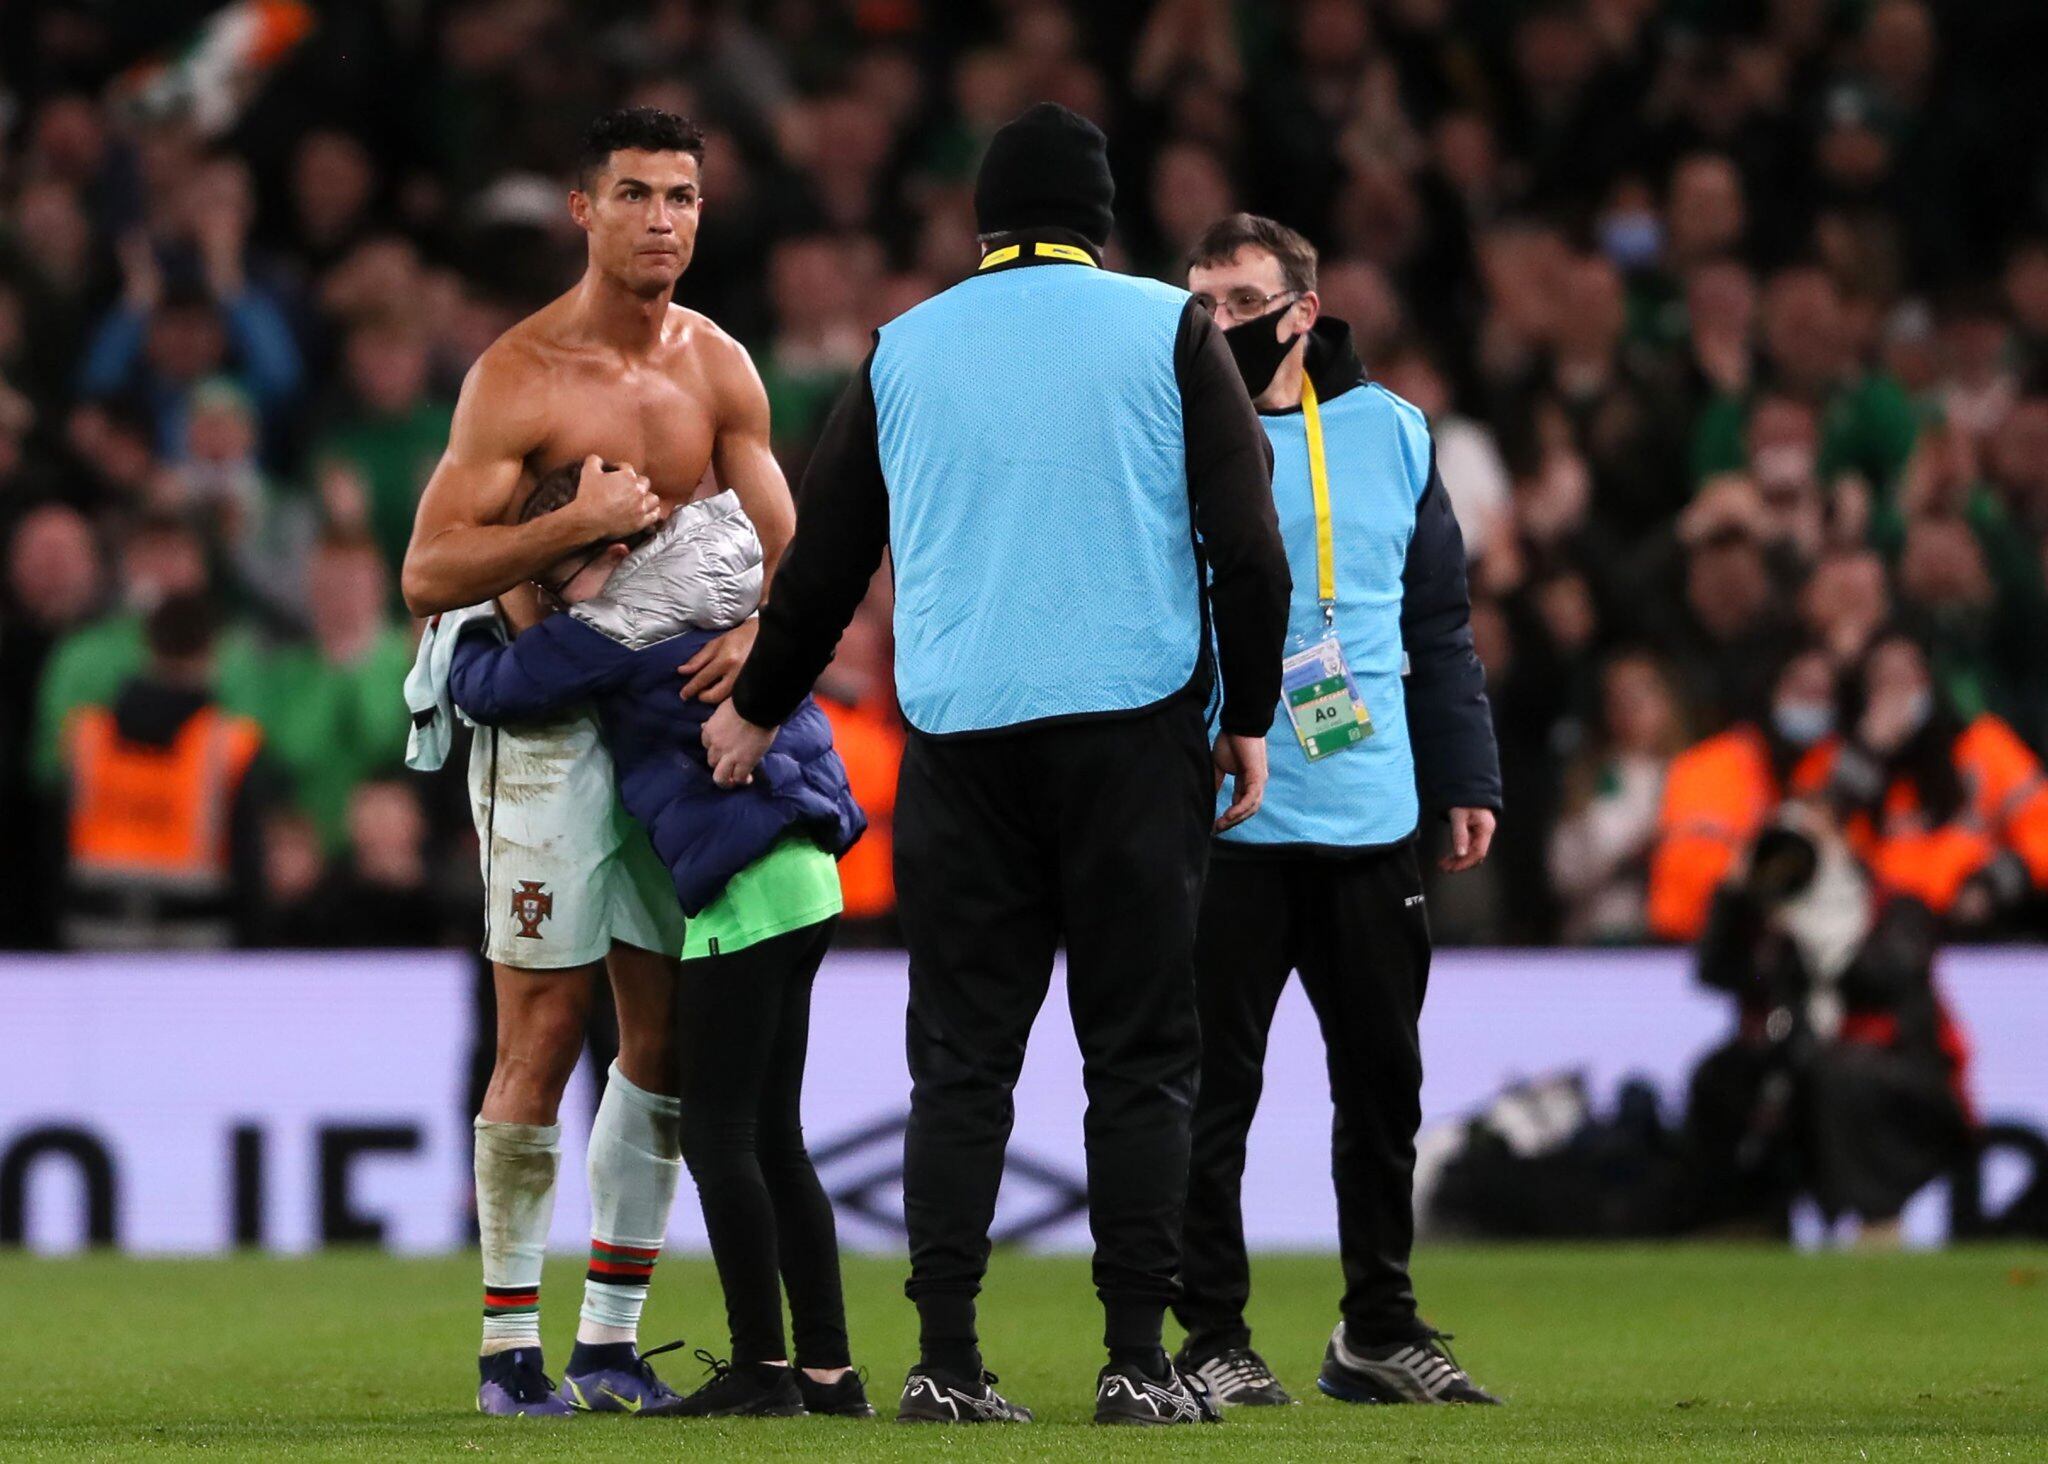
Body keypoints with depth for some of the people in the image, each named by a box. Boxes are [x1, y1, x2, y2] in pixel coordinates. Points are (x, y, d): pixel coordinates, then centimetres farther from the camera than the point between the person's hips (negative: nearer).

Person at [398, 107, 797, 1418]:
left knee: (667, 1035, 5)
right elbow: (428, 575, -14)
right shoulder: (518, 376, -11)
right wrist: (575, 523, -24)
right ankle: (510, 1345, 0)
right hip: (550, 725, -6)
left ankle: (611, 1343, 13)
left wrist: (751, 631, -14)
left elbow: (783, 546, 7)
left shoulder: (718, 370, 6)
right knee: (543, 1035, -7)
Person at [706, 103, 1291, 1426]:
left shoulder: (904, 350, 11)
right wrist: (1249, 715, 7)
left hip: (958, 738, 2)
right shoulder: (1168, 329, 4)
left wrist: (758, 711, 30)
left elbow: (825, 559, 17)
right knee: (1139, 1053, 1)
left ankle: (946, 1365, -2)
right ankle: (1137, 1363, -4)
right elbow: (1247, 541, -2)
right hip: (1133, 723, -2)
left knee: (962, 1057, 4)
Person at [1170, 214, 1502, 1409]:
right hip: (1220, 819, -4)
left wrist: (1468, 780, 12)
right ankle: (1210, 1339, 6)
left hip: (1374, 819, 4)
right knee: (1214, 1086, -2)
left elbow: (1441, 623, 15)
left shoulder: (1388, 432, 9)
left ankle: (1381, 1331, 21)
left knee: (1385, 1083, 10)